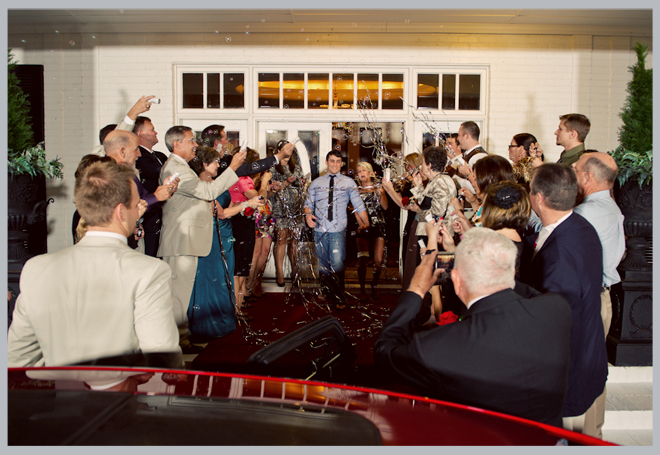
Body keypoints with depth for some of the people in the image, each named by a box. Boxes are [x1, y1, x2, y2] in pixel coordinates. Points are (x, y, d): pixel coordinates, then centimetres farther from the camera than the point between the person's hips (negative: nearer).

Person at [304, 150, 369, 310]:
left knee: (337, 263, -16)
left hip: (338, 230, -3)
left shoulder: (348, 182, 7)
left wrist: (367, 225, -2)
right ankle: (325, 293, 28)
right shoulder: (316, 183, 12)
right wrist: (308, 214, -9)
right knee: (323, 264, 10)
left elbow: (359, 205, 5)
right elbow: (308, 202, 13)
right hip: (320, 228, 3)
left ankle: (339, 298, -1)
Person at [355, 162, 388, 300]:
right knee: (362, 260, -11)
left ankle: (374, 286, 15)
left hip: (378, 226, 1)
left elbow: (385, 207, 2)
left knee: (378, 260, -5)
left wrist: (380, 193, -11)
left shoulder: (378, 187, 11)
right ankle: (362, 288, 3)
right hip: (362, 226, 0)